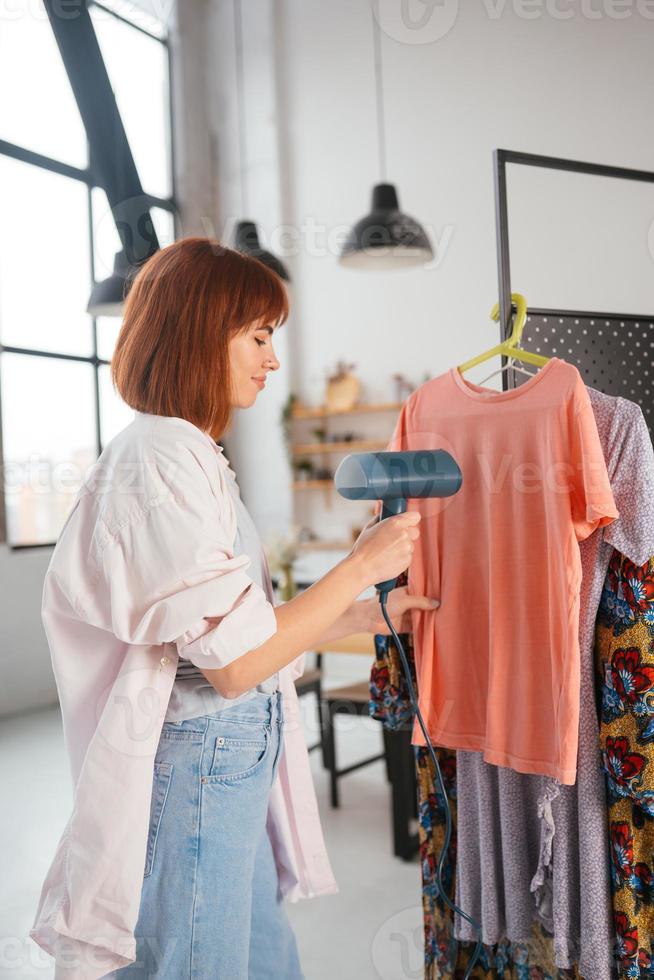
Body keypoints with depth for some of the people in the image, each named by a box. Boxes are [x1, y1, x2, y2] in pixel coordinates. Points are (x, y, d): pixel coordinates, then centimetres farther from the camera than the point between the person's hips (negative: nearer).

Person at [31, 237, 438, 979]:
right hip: (194, 773, -9)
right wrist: (362, 564, -14)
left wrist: (372, 615, 14)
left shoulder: (188, 453, 12)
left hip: (236, 768, 9)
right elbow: (235, 660, -23)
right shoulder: (162, 457, -19)